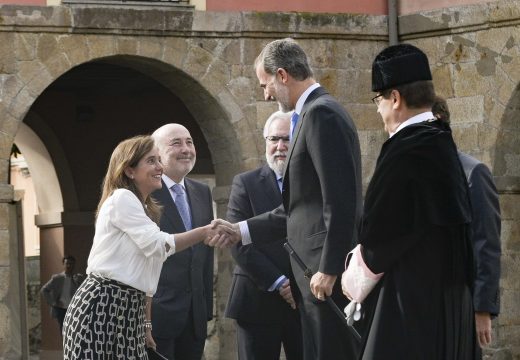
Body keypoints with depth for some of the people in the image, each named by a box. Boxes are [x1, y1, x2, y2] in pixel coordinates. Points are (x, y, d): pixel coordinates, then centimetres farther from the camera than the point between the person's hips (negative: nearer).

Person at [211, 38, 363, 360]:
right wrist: (241, 231, 18)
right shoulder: (315, 113, 18)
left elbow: (340, 200, -20)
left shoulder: (321, 114, -13)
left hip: (328, 273, -10)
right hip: (318, 269, 10)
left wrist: (328, 270, -21)